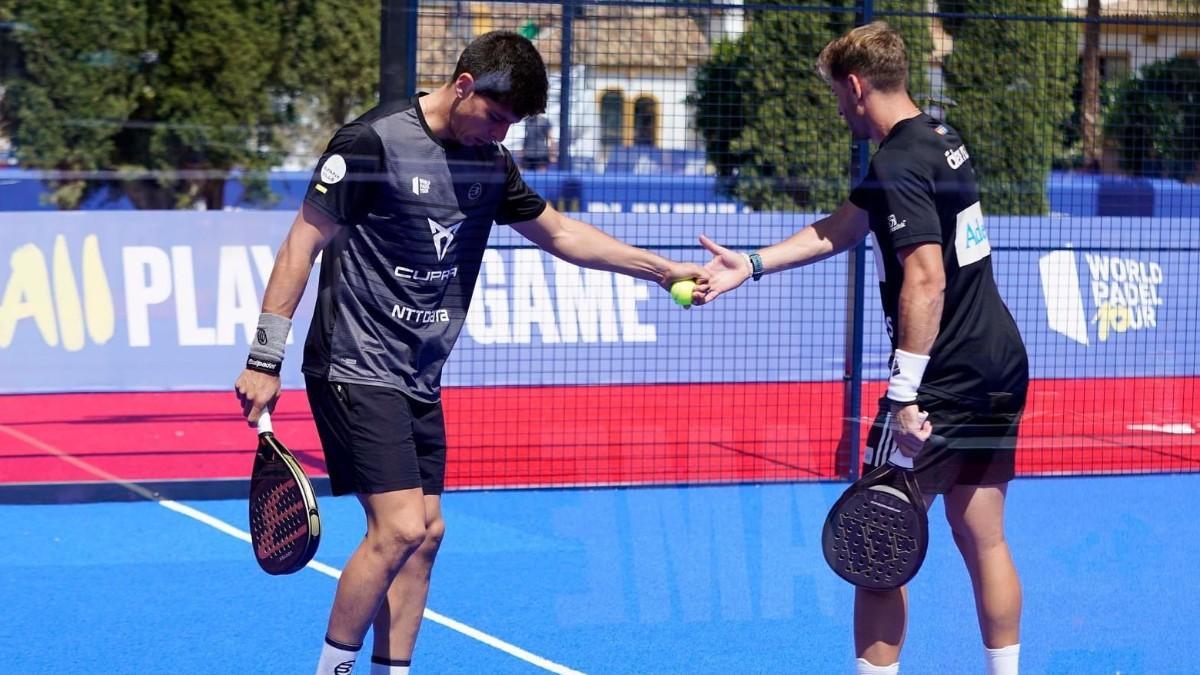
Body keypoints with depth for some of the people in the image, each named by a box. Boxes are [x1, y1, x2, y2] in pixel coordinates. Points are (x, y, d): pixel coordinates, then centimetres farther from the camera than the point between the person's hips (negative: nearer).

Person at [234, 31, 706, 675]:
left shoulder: (490, 162, 8)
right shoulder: (374, 142, -14)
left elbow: (559, 233, 21)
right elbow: (303, 244, -11)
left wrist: (663, 269, 16)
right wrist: (265, 359, -13)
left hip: (419, 380, 8)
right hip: (355, 371, -8)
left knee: (424, 533, 5)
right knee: (399, 528, -16)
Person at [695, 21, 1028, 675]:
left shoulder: (896, 167, -16)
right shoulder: (941, 143, 14)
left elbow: (926, 278, -25)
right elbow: (842, 228, 19)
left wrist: (904, 395, -25)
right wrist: (748, 265, 17)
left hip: (945, 382, -9)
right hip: (1001, 371, 9)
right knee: (982, 540, 15)